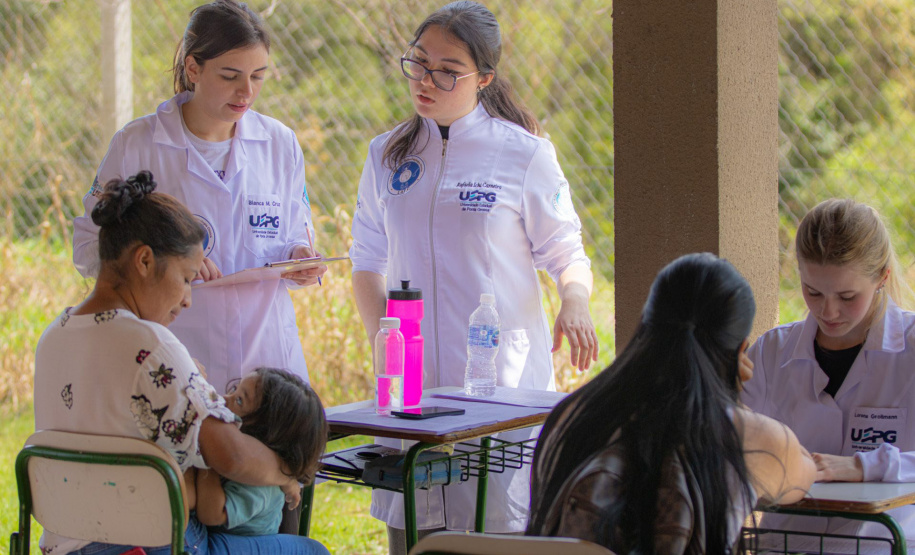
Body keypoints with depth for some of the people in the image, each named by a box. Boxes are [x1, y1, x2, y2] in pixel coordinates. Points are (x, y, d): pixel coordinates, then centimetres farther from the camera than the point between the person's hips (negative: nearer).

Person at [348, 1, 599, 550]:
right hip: (412, 382, 4)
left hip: (504, 382, -4)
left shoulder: (524, 154, -2)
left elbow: (566, 252, 4)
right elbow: (368, 263, 15)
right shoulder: (387, 156, 10)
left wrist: (575, 302, -18)